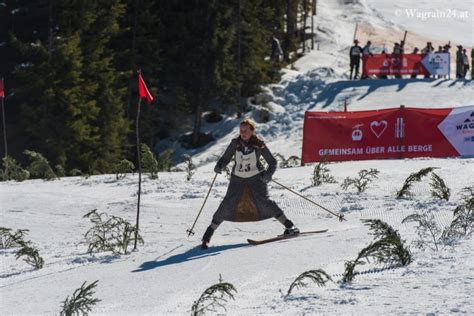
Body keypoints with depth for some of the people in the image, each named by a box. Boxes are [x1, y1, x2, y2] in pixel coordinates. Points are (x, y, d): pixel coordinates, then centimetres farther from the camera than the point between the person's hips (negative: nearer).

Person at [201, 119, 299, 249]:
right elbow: (225, 158, 3)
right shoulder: (235, 143, -7)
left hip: (256, 178, -2)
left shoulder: (259, 144, -12)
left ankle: (289, 225, -8)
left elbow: (272, 162, -5)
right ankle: (209, 232, 0)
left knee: (264, 201, -17)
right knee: (228, 204, -10)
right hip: (237, 179, 2)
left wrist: (268, 174, -23)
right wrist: (219, 166, -18)